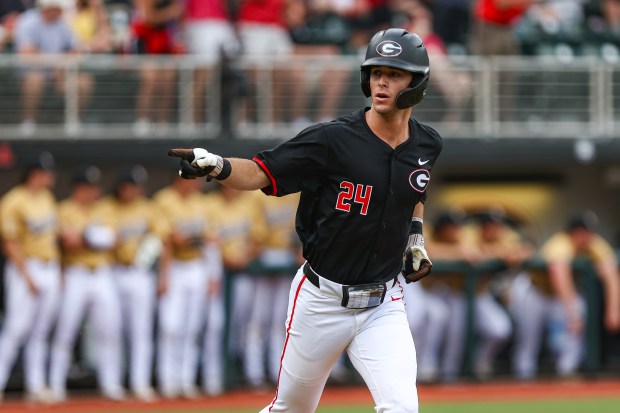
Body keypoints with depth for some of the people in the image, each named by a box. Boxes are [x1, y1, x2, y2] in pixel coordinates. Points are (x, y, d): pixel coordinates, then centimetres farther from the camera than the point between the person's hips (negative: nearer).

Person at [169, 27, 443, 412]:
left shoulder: (427, 145, 1)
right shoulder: (333, 140, -14)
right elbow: (260, 172, -19)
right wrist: (217, 165, -37)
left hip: (383, 307, 2)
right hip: (322, 302, -2)